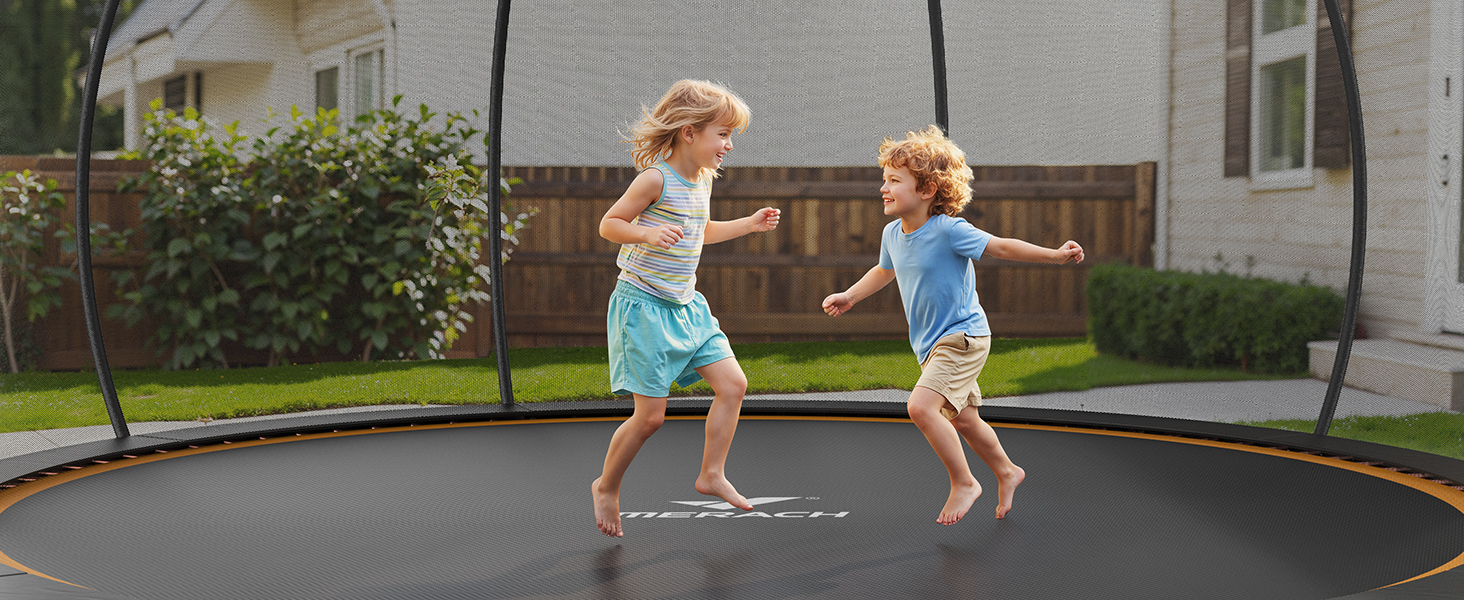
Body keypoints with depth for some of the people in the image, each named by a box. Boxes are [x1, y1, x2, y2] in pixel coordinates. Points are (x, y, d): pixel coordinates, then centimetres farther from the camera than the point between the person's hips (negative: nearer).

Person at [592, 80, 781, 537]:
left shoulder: (702, 180, 9)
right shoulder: (655, 179, -17)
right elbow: (608, 225, -13)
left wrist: (749, 224, 19)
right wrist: (649, 233, -30)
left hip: (686, 306, 8)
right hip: (644, 306, -8)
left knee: (733, 383, 0)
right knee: (651, 414, -5)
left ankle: (711, 474, 13)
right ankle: (607, 486, 16)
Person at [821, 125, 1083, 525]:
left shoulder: (948, 231, -20)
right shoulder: (892, 234, 2)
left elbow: (1001, 247, -14)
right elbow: (885, 271, 23)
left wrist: (1056, 255, -20)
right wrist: (850, 296, 19)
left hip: (963, 337, -8)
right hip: (931, 344, 8)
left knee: (921, 406, -24)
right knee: (963, 420, 20)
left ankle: (964, 483, -7)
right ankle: (1006, 472, 44)